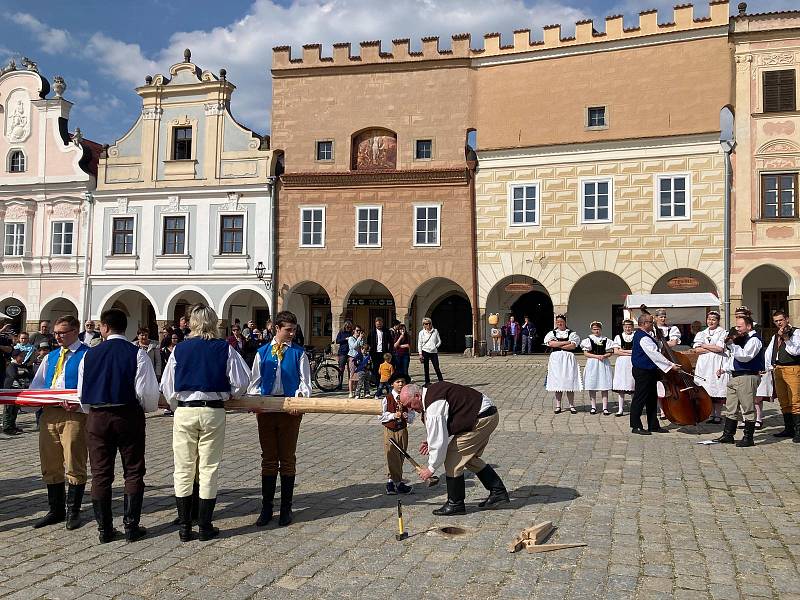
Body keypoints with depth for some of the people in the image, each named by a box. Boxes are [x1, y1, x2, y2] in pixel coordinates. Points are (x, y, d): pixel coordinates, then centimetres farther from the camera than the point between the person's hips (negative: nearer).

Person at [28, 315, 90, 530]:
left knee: (74, 465, 1)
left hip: (74, 415, -7)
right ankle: (56, 510, 25)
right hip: (48, 413, 7)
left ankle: (73, 511, 13)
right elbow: (37, 384, 21)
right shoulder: (50, 357, 19)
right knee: (50, 466, 12)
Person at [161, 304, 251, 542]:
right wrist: (229, 394, 18)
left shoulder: (180, 348, 2)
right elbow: (242, 381, -1)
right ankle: (205, 527, 11)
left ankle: (185, 527, 13)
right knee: (209, 469, 6)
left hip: (184, 412, 1)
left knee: (183, 469, 9)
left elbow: (167, 387, 4)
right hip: (213, 412, -1)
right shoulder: (224, 348, -1)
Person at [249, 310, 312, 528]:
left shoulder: (298, 353, 3)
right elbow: (255, 381, 10)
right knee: (268, 459, 9)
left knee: (288, 459, 7)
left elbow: (305, 381, -1)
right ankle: (266, 508, 18)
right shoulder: (263, 352, 9)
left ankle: (286, 508, 17)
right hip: (266, 409, 2)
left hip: (290, 409, -2)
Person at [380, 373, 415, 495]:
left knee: (400, 457, 7)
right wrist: (394, 415, -18)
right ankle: (397, 483, 1)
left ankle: (391, 481, 18)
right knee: (392, 457, -4)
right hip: (390, 430, -3)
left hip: (403, 430, 3)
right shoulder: (387, 399, -5)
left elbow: (412, 414, 6)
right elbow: (382, 415, -6)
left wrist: (407, 415, -16)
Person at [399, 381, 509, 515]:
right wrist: (429, 441, 12)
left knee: (452, 458, -6)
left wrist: (431, 468, -10)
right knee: (470, 458, 21)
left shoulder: (434, 406, -22)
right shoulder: (431, 392, 9)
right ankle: (499, 491, 26)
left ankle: (455, 504, 4)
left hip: (482, 419, -11)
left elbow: (439, 441, -20)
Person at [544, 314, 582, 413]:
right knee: (557, 382, 2)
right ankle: (558, 405, 9)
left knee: (569, 382, -2)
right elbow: (551, 343, -9)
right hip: (555, 358, 1)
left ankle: (571, 405, 6)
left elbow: (573, 346, -9)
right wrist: (566, 342, -9)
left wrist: (557, 345, -8)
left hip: (568, 358, -1)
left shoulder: (571, 333, 6)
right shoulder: (552, 333, 10)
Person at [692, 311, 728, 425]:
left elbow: (720, 348, -8)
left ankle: (718, 415, 2)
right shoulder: (701, 334, 16)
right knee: (707, 392, 0)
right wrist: (713, 348, -6)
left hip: (717, 365, -3)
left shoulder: (722, 333, 6)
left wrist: (704, 346, -1)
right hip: (704, 365, 3)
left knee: (718, 392, -5)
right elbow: (697, 349, 2)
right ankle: (711, 414, 8)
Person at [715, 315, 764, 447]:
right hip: (735, 376, 10)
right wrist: (724, 368, 16)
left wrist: (732, 345, -23)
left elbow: (744, 356, -23)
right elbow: (731, 356, 27)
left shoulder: (754, 340, -10)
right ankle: (728, 435, 18)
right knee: (730, 407, 12)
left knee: (748, 408, -3)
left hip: (748, 377, -10)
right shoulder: (741, 339, 18)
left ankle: (748, 438, 3)